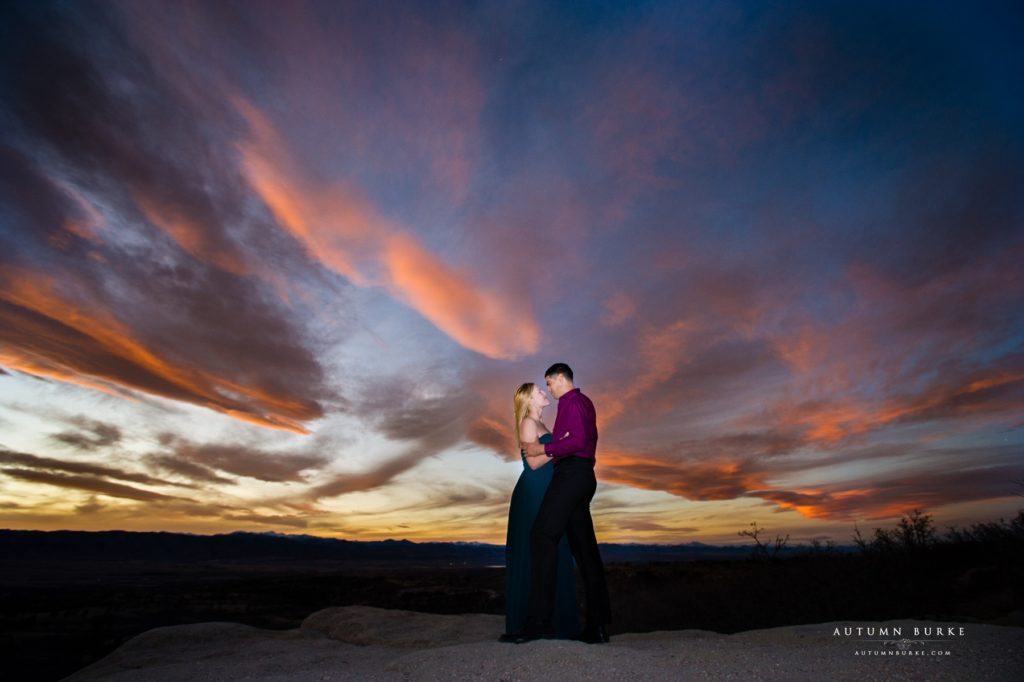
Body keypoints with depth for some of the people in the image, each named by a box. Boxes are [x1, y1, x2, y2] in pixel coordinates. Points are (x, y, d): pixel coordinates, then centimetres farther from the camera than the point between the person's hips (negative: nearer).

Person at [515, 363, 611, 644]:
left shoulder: (571, 401, -6)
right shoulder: (585, 402, 24)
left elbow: (578, 441, -19)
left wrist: (544, 449, -14)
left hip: (570, 473, -10)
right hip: (583, 476, 10)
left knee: (543, 536, -15)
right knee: (584, 547, 7)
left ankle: (539, 620, -18)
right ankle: (598, 625, 9)